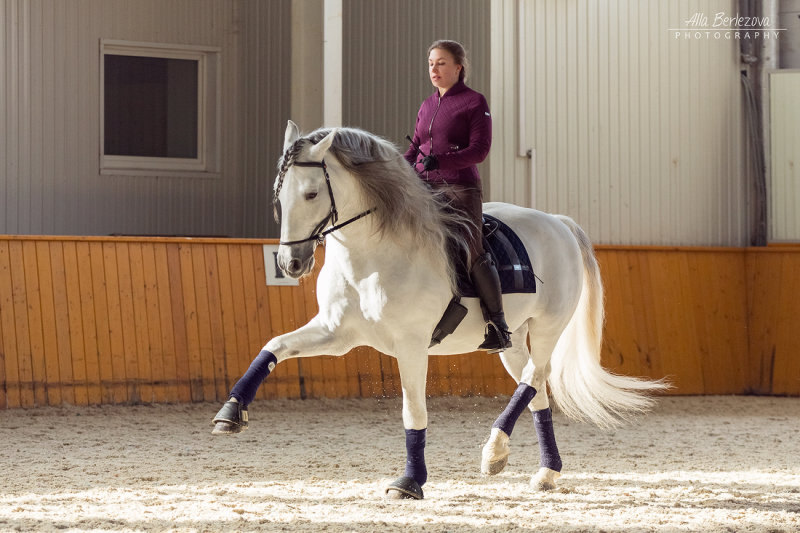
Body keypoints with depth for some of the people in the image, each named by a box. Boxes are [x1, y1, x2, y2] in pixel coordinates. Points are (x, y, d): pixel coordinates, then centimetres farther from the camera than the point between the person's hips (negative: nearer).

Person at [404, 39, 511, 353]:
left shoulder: (475, 103, -1)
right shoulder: (427, 106, 18)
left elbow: (479, 149, -9)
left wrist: (441, 160, -22)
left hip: (459, 188, -7)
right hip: (422, 187, 7)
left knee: (471, 251, -16)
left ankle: (498, 327, -11)